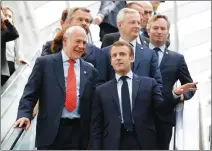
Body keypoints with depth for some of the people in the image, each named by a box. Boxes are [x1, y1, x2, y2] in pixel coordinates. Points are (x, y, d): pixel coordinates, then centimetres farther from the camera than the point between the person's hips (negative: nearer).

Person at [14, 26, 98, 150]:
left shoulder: (90, 70, 11)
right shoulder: (45, 63, 3)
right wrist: (25, 115, -18)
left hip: (79, 133, 3)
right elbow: (30, 94, 0)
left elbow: (92, 104, 11)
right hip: (50, 131, -3)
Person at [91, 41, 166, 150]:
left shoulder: (149, 84, 9)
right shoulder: (101, 91, 10)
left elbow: (162, 108, 0)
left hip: (144, 144, 0)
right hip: (113, 145, 0)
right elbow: (96, 127, 7)